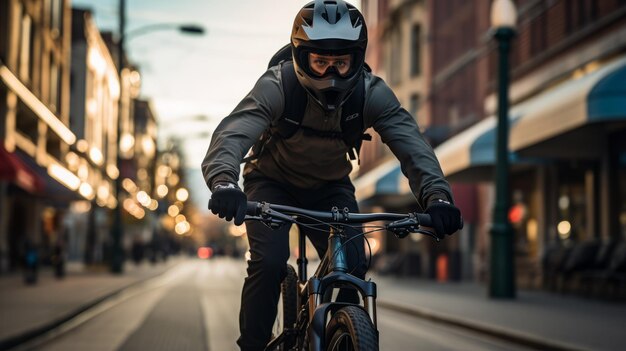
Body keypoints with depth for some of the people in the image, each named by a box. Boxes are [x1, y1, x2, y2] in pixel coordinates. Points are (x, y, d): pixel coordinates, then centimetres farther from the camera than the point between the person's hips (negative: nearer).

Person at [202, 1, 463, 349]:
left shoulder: (372, 93, -21)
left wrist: (436, 195, -50)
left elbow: (410, 140, -31)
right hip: (273, 183, -2)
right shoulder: (278, 85, -29)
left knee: (353, 264, -16)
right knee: (269, 262, -23)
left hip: (329, 187, 2)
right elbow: (233, 131, -42)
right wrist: (224, 182, -63)